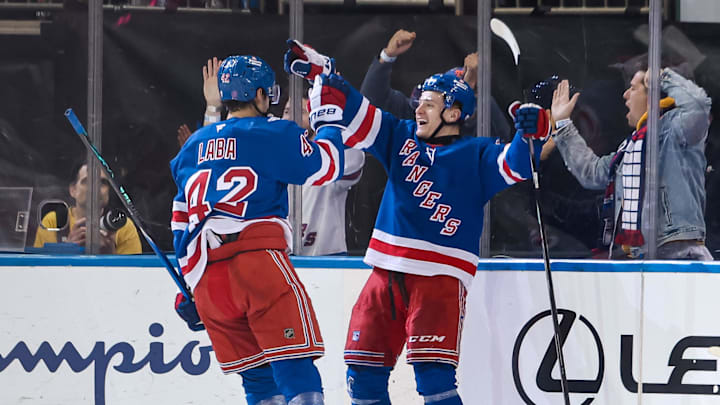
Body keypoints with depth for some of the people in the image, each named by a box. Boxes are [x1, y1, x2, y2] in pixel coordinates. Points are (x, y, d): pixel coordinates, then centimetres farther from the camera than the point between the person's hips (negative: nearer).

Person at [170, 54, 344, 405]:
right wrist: (329, 126, 21)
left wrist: (189, 286, 30)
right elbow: (324, 168, 1)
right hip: (256, 259, -6)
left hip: (205, 275, 6)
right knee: (295, 366, -11)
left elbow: (182, 218, 25)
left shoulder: (193, 146, 22)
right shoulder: (273, 133, 2)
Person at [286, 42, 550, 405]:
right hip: (387, 274, 6)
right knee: (364, 372, 8)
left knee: (433, 375, -17)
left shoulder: (475, 156, 1)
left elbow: (514, 166, -14)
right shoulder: (403, 138, 15)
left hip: (440, 279, -6)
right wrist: (318, 73, 5)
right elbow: (351, 113, 14)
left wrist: (531, 131, -32)